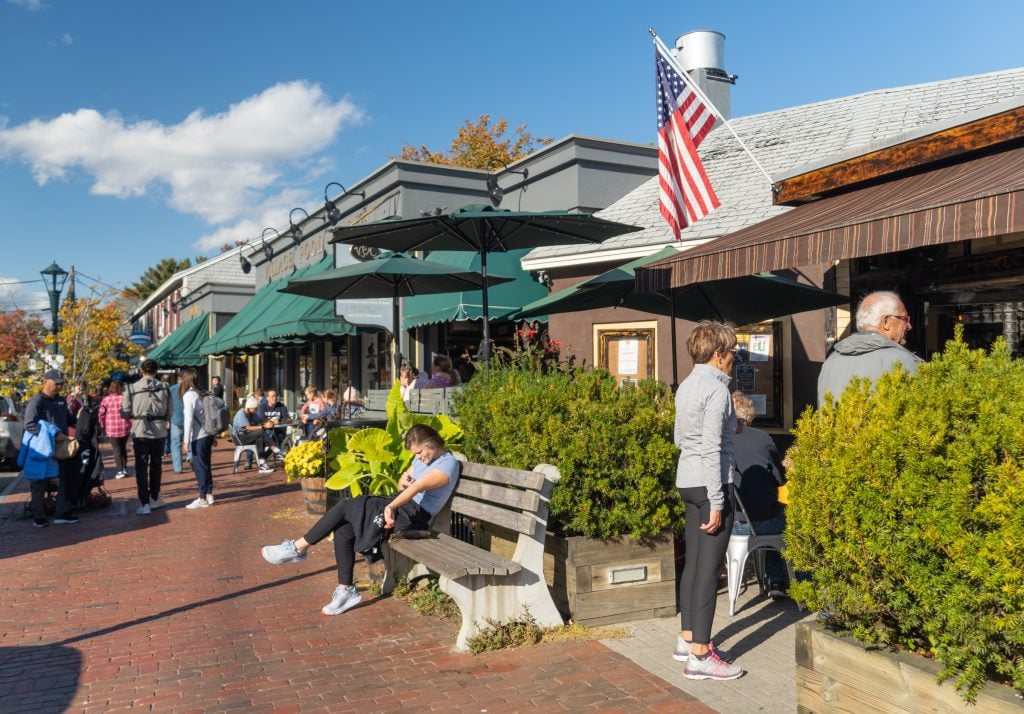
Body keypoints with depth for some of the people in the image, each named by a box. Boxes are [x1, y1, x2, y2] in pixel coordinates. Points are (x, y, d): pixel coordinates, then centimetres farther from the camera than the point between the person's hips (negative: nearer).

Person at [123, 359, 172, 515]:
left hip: (140, 431, -1)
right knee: (156, 465, 17)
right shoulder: (164, 387, -3)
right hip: (159, 431, 2)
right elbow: (170, 411, -1)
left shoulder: (132, 388, -6)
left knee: (141, 467, 4)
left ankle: (145, 503, -2)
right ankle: (154, 498, 28)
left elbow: (126, 411, -2)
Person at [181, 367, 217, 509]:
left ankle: (202, 499, 5)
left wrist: (185, 441, -14)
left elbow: (188, 419, -15)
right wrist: (214, 434, 19)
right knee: (206, 465, 14)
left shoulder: (189, 395, -11)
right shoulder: (202, 394, 10)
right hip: (208, 434, 7)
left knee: (199, 466, 0)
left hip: (198, 437, -7)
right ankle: (209, 495, 20)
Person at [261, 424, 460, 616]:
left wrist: (391, 507, -42)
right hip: (401, 505, 9)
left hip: (413, 515, -9)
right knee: (342, 532, -7)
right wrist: (403, 481, -3)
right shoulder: (422, 457, 15)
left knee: (345, 506, -13)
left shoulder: (448, 465, -15)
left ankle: (298, 548, -1)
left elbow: (417, 487, -29)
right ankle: (346, 590, 0)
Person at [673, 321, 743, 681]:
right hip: (710, 483, -9)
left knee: (693, 561, 16)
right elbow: (711, 449, -20)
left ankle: (687, 638, 26)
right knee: (709, 568, -4)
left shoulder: (686, 386, 12)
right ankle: (700, 656, 0)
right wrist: (716, 502, -19)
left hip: (686, 481, 9)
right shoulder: (717, 389, -14)